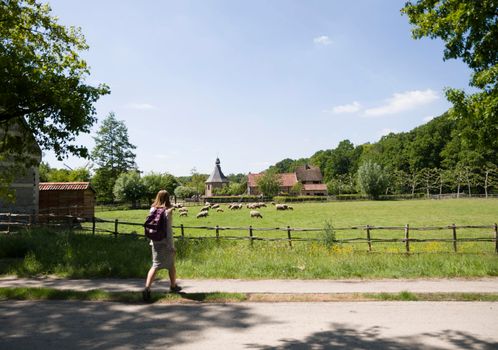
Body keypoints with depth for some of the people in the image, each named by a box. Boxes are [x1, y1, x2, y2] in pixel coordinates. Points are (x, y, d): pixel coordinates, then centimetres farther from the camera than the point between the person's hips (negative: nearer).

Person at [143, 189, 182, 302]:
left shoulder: (152, 209, 2)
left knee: (155, 266, 4)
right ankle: (173, 286, 32)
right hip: (165, 242, -4)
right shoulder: (168, 211, -14)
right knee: (171, 265, 16)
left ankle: (147, 288, -14)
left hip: (155, 242, 4)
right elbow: (168, 229, -16)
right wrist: (172, 246, -13)